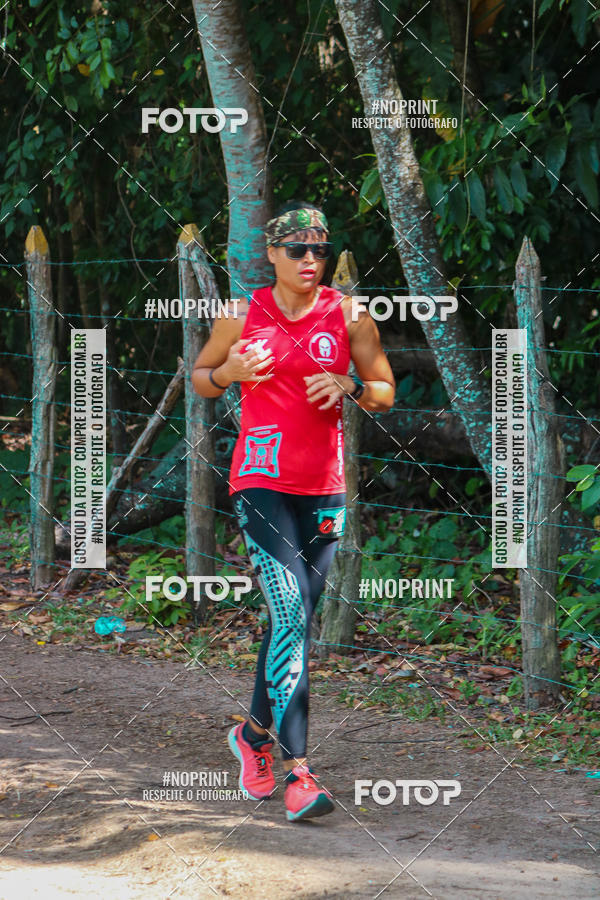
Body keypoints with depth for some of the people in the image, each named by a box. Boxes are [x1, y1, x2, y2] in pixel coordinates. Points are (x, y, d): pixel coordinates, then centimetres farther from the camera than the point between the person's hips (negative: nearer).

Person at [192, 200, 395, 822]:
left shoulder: (348, 316, 5)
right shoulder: (242, 315, 3)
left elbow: (385, 392, 11)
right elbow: (199, 375, 16)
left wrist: (350, 386, -10)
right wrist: (227, 373, -6)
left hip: (324, 487, 3)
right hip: (260, 483, -3)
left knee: (294, 620, 9)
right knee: (290, 613, -17)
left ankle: (255, 732, 35)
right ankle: (296, 771, -20)